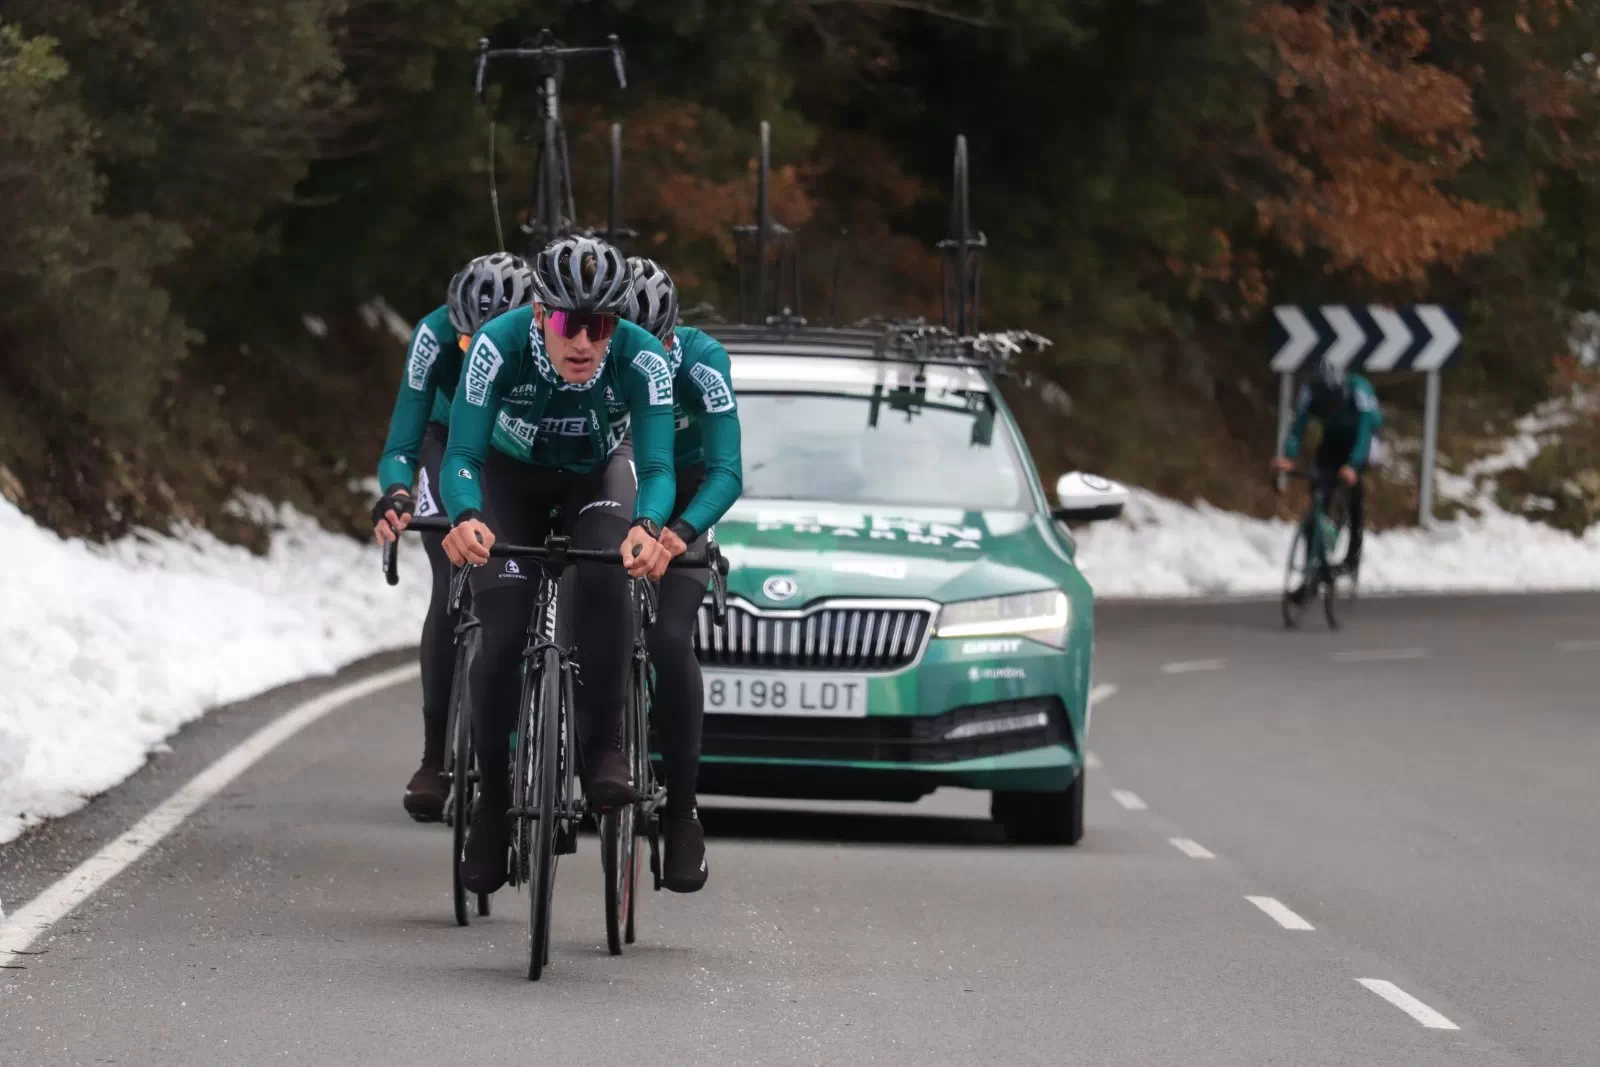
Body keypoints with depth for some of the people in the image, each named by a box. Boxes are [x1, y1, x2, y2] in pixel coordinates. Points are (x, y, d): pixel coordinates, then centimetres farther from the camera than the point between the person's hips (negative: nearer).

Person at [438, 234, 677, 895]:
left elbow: (656, 467, -38)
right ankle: (492, 801, 2)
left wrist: (647, 529, -60)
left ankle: (602, 748, -21)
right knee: (503, 634, -15)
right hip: (514, 478, 0)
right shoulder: (498, 346, -35)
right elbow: (461, 456, -36)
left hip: (598, 476, 0)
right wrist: (465, 519, -57)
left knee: (605, 577, -32)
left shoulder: (642, 362, -33)